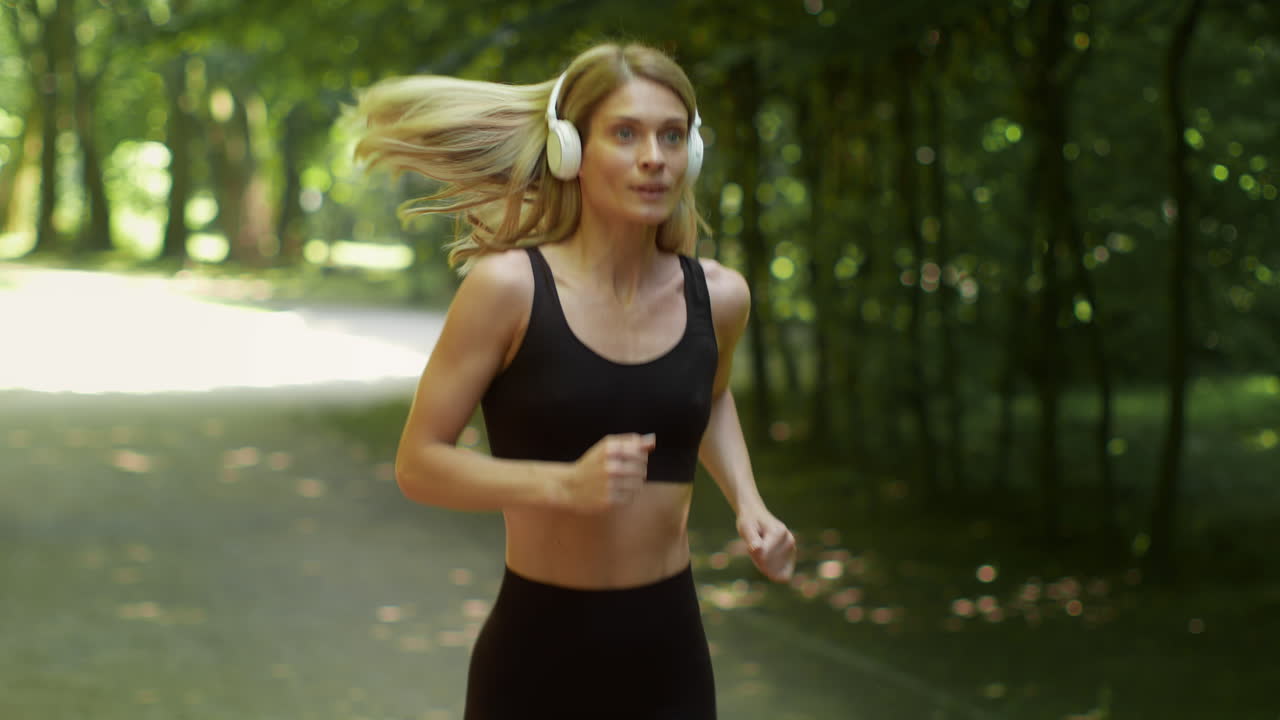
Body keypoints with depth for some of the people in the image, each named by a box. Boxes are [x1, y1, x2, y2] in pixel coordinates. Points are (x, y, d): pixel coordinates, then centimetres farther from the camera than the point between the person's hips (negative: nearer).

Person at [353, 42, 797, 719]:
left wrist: (747, 501, 6)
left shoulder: (718, 296, -1)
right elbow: (418, 462, -11)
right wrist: (565, 483, -23)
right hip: (537, 655, -3)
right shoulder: (508, 287, -13)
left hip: (669, 656, 3)